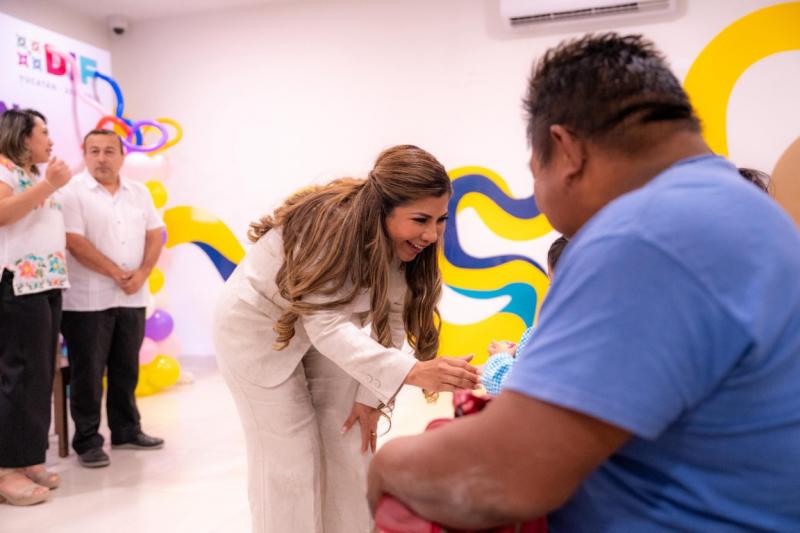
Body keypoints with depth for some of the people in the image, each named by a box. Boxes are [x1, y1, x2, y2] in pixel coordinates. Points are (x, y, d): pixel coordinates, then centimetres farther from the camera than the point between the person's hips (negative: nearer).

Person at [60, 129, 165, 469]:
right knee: (88, 373, 2)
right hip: (88, 300, -5)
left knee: (126, 369, 14)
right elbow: (75, 242, -14)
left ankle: (126, 431, 27)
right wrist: (116, 274, -14)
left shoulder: (139, 192, 10)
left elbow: (155, 235, 8)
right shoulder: (73, 191, -6)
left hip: (132, 298, 5)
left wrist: (142, 273, -8)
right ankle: (87, 441, 13)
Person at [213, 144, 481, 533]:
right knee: (290, 461, -4)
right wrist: (412, 371, -54)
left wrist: (369, 396, -13)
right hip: (259, 329, -6)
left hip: (319, 330, 6)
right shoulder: (330, 226, -34)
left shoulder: (400, 242, -14)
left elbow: (391, 320, -9)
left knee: (348, 448, 5)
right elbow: (327, 325, -42)